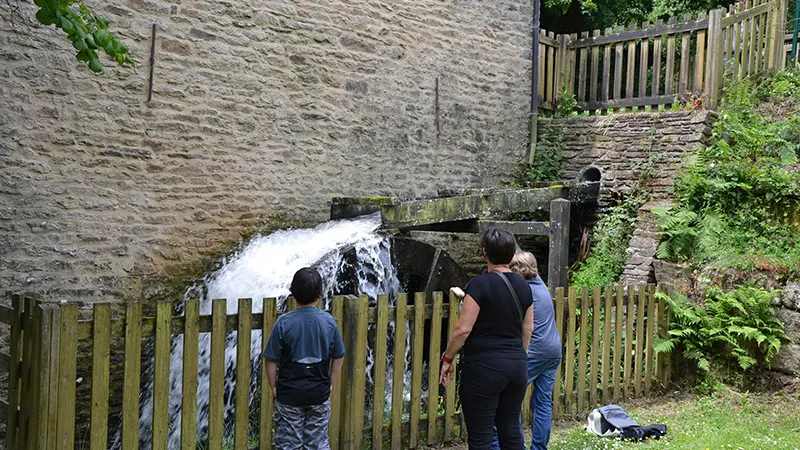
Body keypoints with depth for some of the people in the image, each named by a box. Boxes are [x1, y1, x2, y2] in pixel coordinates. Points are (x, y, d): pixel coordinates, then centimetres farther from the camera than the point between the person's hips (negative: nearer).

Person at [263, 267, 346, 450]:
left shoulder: (284, 322, -13)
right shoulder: (328, 321, -6)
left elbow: (271, 360, -9)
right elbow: (338, 357, 2)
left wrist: (274, 387, 4)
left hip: (289, 395, -2)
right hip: (320, 394, 2)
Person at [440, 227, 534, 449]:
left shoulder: (480, 284, -14)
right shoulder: (523, 285, 6)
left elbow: (463, 329, -16)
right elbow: (528, 328, 14)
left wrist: (447, 359, -3)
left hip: (484, 367, -7)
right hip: (517, 365, 7)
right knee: (511, 431, 15)